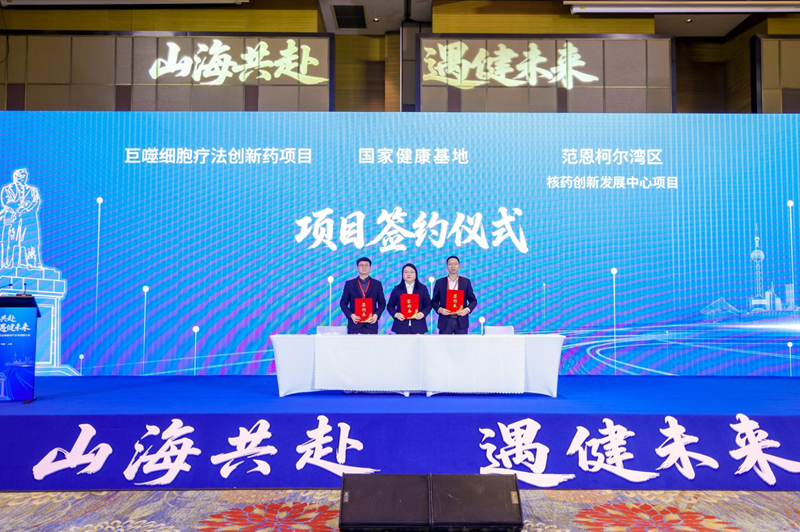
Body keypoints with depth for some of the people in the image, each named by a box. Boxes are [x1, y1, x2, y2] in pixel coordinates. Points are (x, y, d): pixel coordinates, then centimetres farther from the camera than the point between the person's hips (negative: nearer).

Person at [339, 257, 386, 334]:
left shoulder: (377, 284, 8)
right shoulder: (349, 284, 7)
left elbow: (382, 303, 11)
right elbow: (343, 303, 8)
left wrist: (376, 315, -7)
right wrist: (350, 315, -8)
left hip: (371, 324, 0)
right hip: (354, 324, 0)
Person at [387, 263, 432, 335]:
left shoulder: (422, 288, 10)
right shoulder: (397, 289, 8)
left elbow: (428, 305, 8)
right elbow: (390, 306, 9)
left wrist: (423, 313, -12)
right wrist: (396, 314, -10)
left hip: (418, 326, 0)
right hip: (401, 326, 0)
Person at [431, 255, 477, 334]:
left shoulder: (466, 282, 6)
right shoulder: (439, 282, 5)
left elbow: (473, 300, 7)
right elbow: (434, 301, 7)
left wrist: (467, 309, -12)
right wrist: (440, 309, -12)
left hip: (461, 322, 1)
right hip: (445, 321, 0)